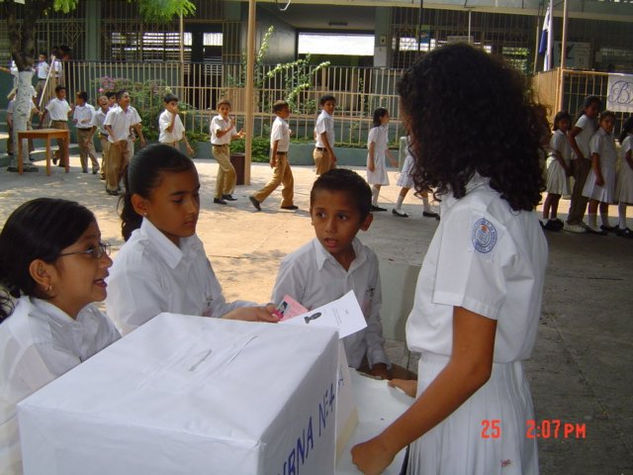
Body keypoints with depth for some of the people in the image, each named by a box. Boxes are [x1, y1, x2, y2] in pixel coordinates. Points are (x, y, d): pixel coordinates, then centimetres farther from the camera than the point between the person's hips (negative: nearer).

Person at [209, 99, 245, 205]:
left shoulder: (230, 121, 9)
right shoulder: (216, 120, -11)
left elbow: (232, 136, 11)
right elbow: (218, 134, -24)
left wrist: (239, 135, -11)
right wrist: (230, 127, -30)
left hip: (226, 148, 8)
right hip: (218, 148, -8)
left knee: (222, 173, 11)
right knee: (230, 170, -17)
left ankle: (218, 197, 19)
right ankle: (226, 193, -4)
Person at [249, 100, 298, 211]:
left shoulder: (283, 123, 12)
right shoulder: (279, 124, -18)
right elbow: (276, 141, -23)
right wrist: (273, 158, -25)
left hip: (283, 155, 10)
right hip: (279, 155, -10)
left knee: (289, 179, 13)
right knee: (276, 180, -8)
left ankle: (287, 202, 20)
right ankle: (257, 197, -4)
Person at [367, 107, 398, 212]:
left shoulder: (385, 129, 12)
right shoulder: (375, 130, -14)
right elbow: (371, 147, -17)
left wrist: (392, 160, 21)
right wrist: (371, 162, -21)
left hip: (381, 158, 9)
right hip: (375, 158, -9)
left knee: (378, 183, 10)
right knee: (377, 182, -10)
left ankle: (374, 204, 16)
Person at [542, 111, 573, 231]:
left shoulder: (565, 135, 16)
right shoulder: (558, 135, -11)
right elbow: (557, 153, -17)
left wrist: (568, 167, 12)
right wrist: (566, 167, -17)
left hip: (562, 166, 9)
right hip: (556, 165, -9)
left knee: (557, 194, 13)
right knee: (552, 194, -8)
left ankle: (553, 218, 22)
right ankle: (545, 219, -7)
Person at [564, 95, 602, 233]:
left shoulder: (593, 121, 16)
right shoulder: (585, 120, -10)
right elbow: (571, 135, -21)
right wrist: (579, 154, -21)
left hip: (588, 160, 9)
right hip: (581, 160, -9)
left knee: (583, 192, 12)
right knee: (580, 192, -8)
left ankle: (577, 220, 19)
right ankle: (571, 222, -5)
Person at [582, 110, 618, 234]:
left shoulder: (611, 137, 14)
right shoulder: (598, 137, -12)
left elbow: (613, 156, 18)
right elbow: (595, 157, -17)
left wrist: (613, 175, 13)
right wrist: (598, 175, -21)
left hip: (610, 172, 9)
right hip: (600, 172, -9)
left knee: (606, 199, 17)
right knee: (595, 198, -4)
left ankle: (605, 223, 28)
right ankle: (591, 224, 2)